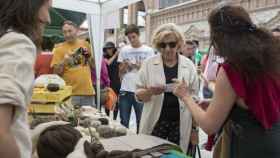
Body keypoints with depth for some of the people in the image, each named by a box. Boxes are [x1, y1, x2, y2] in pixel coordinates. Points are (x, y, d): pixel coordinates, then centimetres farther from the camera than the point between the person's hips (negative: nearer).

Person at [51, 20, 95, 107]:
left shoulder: (85, 44, 9)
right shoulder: (59, 48, 0)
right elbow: (56, 72, -3)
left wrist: (89, 56, -2)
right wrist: (63, 62, -20)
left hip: (88, 91, 3)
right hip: (70, 93, -3)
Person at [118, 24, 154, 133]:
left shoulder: (148, 51, 2)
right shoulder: (124, 50, 9)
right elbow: (120, 71, 13)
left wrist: (140, 66, -16)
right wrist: (125, 65, -8)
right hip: (125, 90, 2)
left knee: (141, 121, 5)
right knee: (124, 121, 9)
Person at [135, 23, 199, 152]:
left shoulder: (189, 65, 1)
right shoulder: (149, 64, -1)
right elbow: (138, 94, 2)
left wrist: (195, 128, 6)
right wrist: (150, 91, -20)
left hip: (181, 124, 1)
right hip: (155, 122, 0)